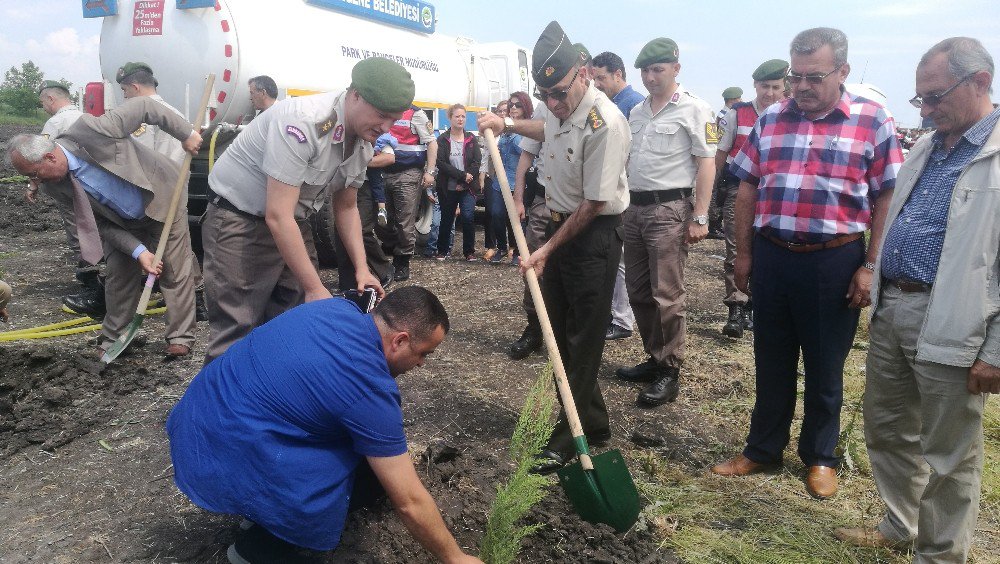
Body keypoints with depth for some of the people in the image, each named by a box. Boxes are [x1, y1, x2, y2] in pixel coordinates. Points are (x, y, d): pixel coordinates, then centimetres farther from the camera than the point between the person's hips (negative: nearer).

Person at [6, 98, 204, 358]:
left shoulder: (90, 131, -32)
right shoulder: (57, 183, -13)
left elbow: (144, 106, -24)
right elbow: (101, 223, -10)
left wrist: (187, 134, -23)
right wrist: (138, 251, -22)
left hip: (161, 202, -5)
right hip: (123, 224, 5)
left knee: (175, 274, -2)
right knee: (118, 273, 5)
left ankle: (180, 338, 8)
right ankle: (112, 340, 20)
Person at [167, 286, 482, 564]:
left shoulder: (338, 306, 0)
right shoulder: (370, 387, -21)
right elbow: (409, 502, -15)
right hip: (223, 463, -9)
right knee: (375, 470, -7)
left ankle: (266, 511, 17)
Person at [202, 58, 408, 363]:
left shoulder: (363, 141, -3)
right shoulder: (304, 122, -29)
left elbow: (346, 208, 9)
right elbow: (277, 216, -30)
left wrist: (362, 269, -1)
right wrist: (315, 288, -27)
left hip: (292, 222, 8)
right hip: (240, 219, -7)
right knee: (237, 334, -10)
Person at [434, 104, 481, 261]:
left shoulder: (471, 138, 6)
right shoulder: (442, 139, 0)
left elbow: (477, 162, -2)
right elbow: (441, 163, -11)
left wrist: (464, 182, -13)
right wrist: (462, 175, -18)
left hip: (468, 187, 0)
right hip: (448, 188, 0)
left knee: (468, 217, -14)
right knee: (446, 220, 9)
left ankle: (469, 251, 0)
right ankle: (442, 250, 26)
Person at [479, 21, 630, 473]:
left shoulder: (604, 123, -25)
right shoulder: (559, 108, 1)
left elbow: (594, 203, -22)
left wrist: (547, 250, -17)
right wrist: (507, 125, 23)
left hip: (594, 234, -9)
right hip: (559, 223, 9)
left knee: (583, 338, -1)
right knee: (560, 330, 14)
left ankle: (577, 431, 12)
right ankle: (591, 421, 29)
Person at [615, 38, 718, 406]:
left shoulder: (694, 110, -5)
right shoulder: (637, 112, 16)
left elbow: (706, 164, -8)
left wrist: (700, 217, -14)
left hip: (669, 210, -7)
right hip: (634, 208, 7)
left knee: (667, 295, -6)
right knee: (638, 292, 12)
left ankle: (669, 373, 6)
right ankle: (655, 359, 26)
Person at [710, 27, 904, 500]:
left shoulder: (873, 121, -4)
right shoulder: (770, 120, 5)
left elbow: (886, 199, -5)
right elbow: (748, 191, 8)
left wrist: (870, 267, -9)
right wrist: (744, 254, 6)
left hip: (835, 261, -3)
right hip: (772, 256, 3)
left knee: (824, 368, 11)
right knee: (771, 363, 14)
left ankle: (820, 457, 31)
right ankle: (763, 449, 29)